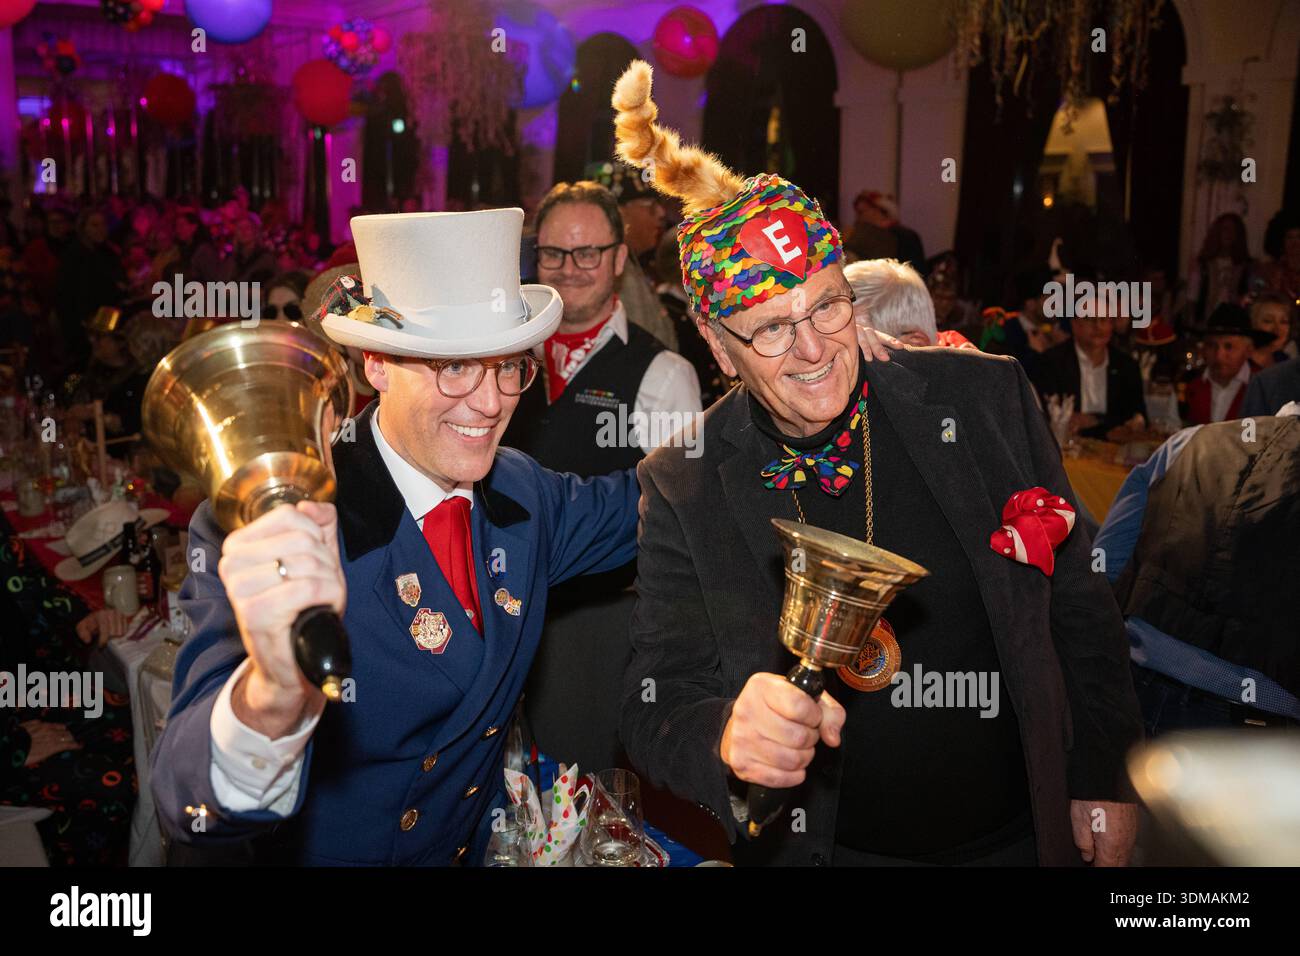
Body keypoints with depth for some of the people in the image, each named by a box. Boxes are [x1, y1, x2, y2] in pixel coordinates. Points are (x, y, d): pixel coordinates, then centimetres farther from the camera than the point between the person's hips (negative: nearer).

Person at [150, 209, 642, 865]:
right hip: (334, 854, -3)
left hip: (483, 846, 4)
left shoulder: (521, 495, -4)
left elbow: (644, 502, 11)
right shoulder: (278, 520, -21)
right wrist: (275, 693, -50)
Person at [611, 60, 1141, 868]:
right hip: (826, 848, -1)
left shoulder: (988, 399, -11)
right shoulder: (683, 489, -15)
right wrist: (727, 739, -36)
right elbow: (656, 706, -15)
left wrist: (1105, 784, 1)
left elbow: (1079, 608, -1)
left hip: (1023, 833, 2)